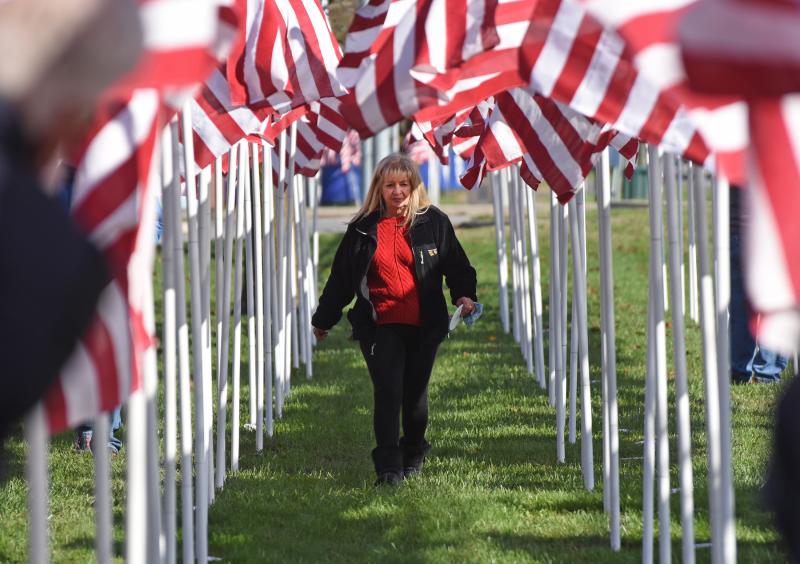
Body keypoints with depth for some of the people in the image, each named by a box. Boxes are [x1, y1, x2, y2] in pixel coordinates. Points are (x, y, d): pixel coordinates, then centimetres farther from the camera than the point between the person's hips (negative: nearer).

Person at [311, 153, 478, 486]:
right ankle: (388, 466, -13)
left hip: (423, 326, 1)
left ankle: (413, 454, 32)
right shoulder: (363, 229, 6)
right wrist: (324, 319, 18)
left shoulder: (433, 222, 4)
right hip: (380, 327, -1)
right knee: (387, 392, -13)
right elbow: (341, 278, 13)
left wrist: (464, 295, -8)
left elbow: (456, 265, 11)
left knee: (415, 393, 8)